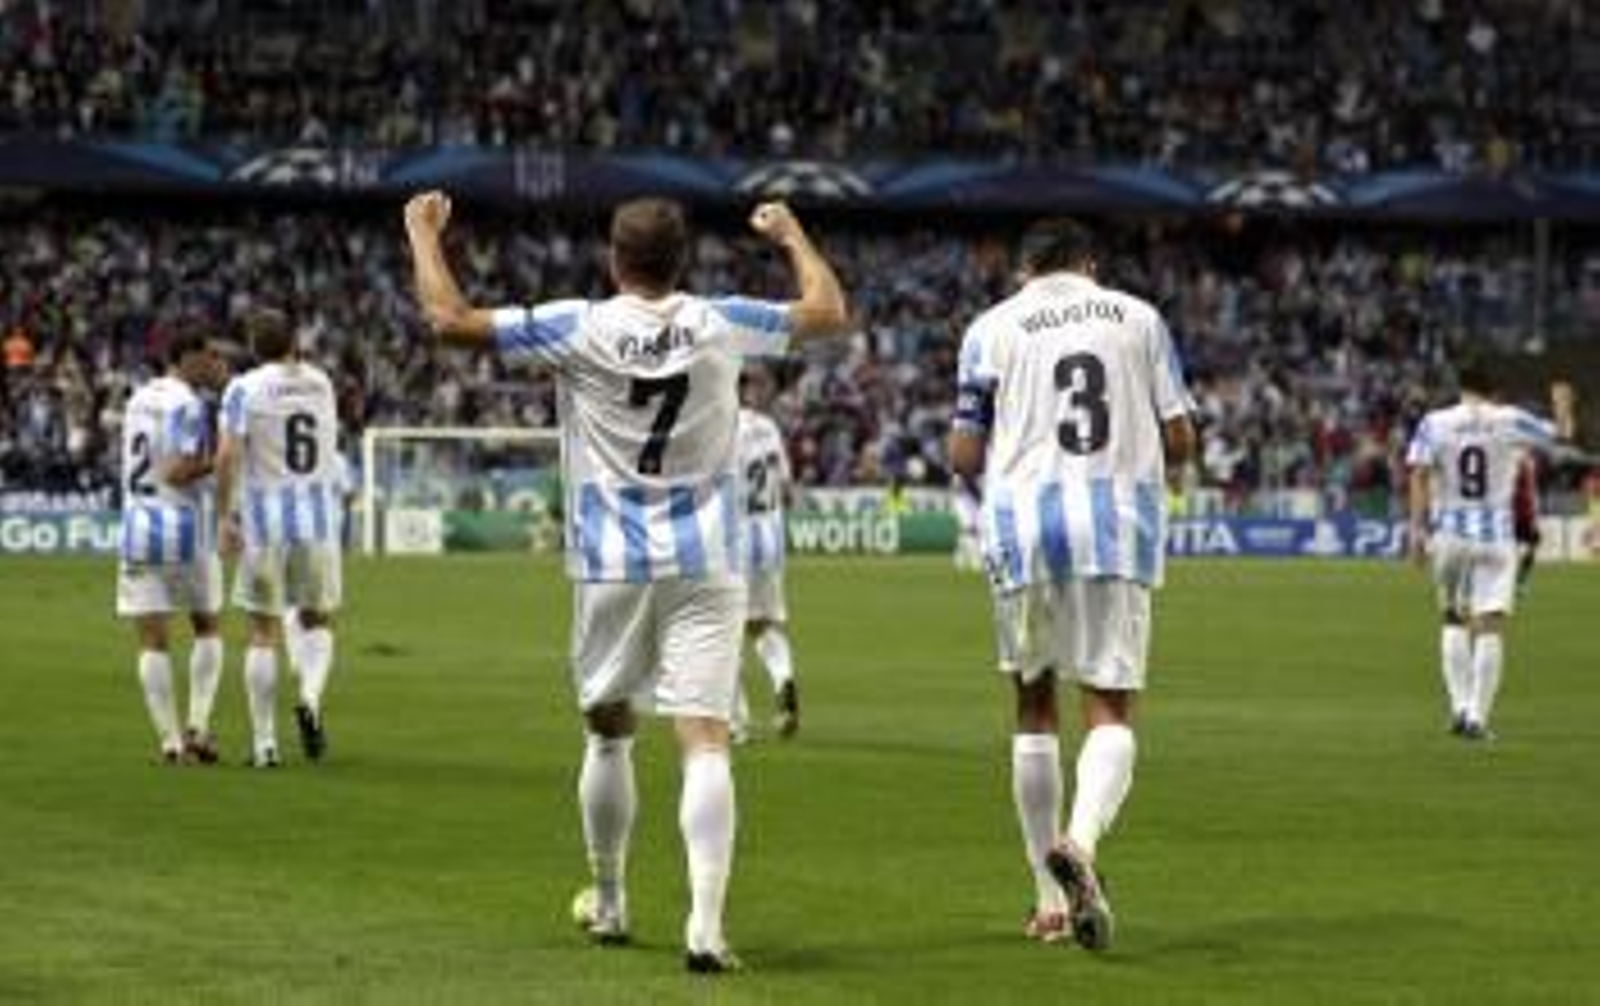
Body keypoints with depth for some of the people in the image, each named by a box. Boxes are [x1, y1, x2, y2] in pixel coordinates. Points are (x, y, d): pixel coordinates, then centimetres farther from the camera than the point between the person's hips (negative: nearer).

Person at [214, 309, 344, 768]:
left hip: (265, 521, -2)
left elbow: (228, 456, -13)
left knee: (263, 631, 6)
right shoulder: (320, 383, 8)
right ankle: (310, 698, -11)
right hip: (319, 517, 2)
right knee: (317, 621, 17)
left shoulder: (244, 389, -4)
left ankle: (264, 743, 6)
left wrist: (225, 516, -7)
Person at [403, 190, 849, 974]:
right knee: (705, 740, -8)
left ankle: (607, 905, 31)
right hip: (705, 564, 0)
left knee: (608, 731, 19)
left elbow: (449, 319, -6)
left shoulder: (578, 328, -8)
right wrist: (793, 236, 29)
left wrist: (424, 232, 9)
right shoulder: (719, 325, -2)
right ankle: (705, 924, -21)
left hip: (612, 564, 0)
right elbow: (830, 313, 13)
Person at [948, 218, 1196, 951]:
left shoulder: (993, 327, 6)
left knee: (1035, 706, 13)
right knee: (1111, 707, 0)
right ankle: (1081, 840, -29)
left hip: (1025, 522, 0)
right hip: (1118, 525, 0)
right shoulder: (1138, 318, 10)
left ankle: (1050, 897, 13)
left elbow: (963, 456, 3)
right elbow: (1179, 439, 8)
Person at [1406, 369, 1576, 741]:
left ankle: (1460, 707, 9)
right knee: (1490, 628, -1)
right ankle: (1477, 716, -7)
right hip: (1496, 535, -1)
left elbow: (1419, 476, -8)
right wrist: (1563, 406, 29)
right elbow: (1562, 434, 8)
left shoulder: (1434, 424, 0)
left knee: (1454, 619, 17)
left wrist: (1418, 530, -7)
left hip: (1450, 534, 1)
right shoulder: (1510, 421, -1)